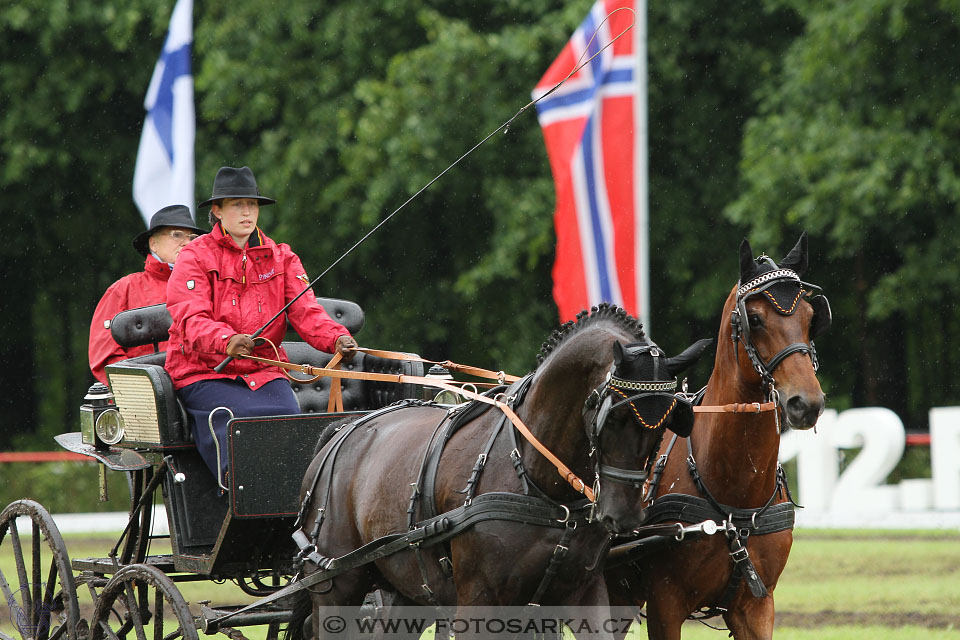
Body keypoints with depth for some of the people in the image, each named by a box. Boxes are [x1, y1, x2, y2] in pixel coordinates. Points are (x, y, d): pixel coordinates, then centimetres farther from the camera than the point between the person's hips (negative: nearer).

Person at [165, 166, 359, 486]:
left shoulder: (281, 258, 14)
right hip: (205, 373, -3)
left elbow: (305, 311, 2)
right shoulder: (195, 257, 1)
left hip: (264, 372, 3)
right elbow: (191, 319, -14)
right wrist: (227, 341, -37)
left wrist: (336, 338, -21)